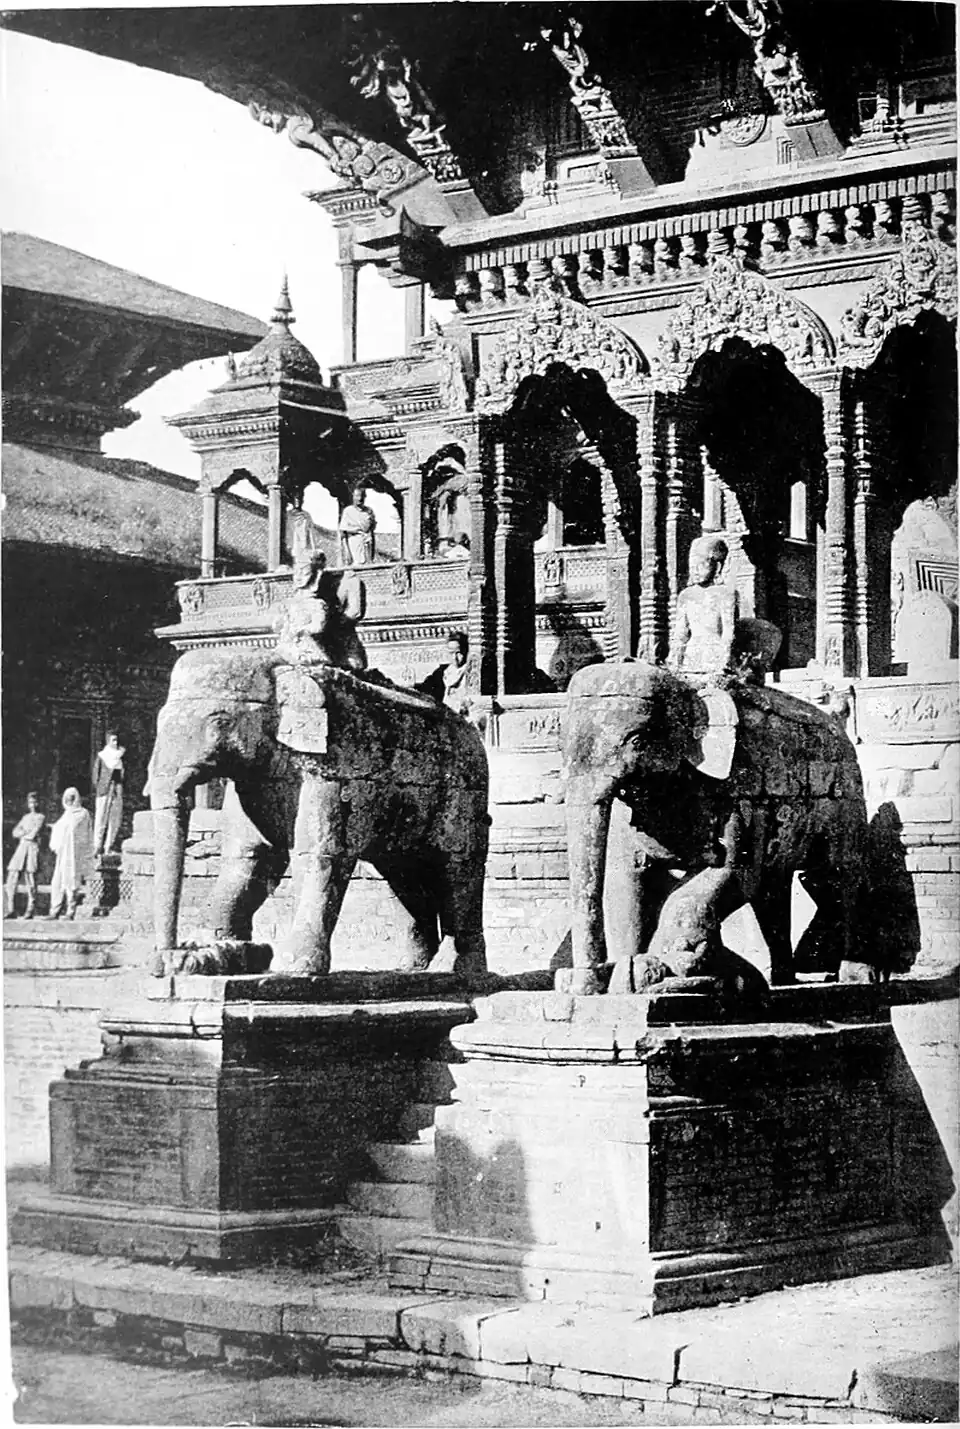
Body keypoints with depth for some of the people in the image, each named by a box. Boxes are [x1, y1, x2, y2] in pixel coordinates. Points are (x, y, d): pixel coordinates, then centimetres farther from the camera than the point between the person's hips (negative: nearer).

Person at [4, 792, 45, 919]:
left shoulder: (40, 817, 6)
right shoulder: (25, 817, 24)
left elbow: (34, 834, -7)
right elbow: (15, 832, 13)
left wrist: (22, 835, 6)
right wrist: (26, 833, -3)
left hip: (33, 848, -5)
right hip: (21, 848, 5)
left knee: (30, 878, -9)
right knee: (12, 878, -4)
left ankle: (30, 910, -6)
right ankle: (11, 910, -3)